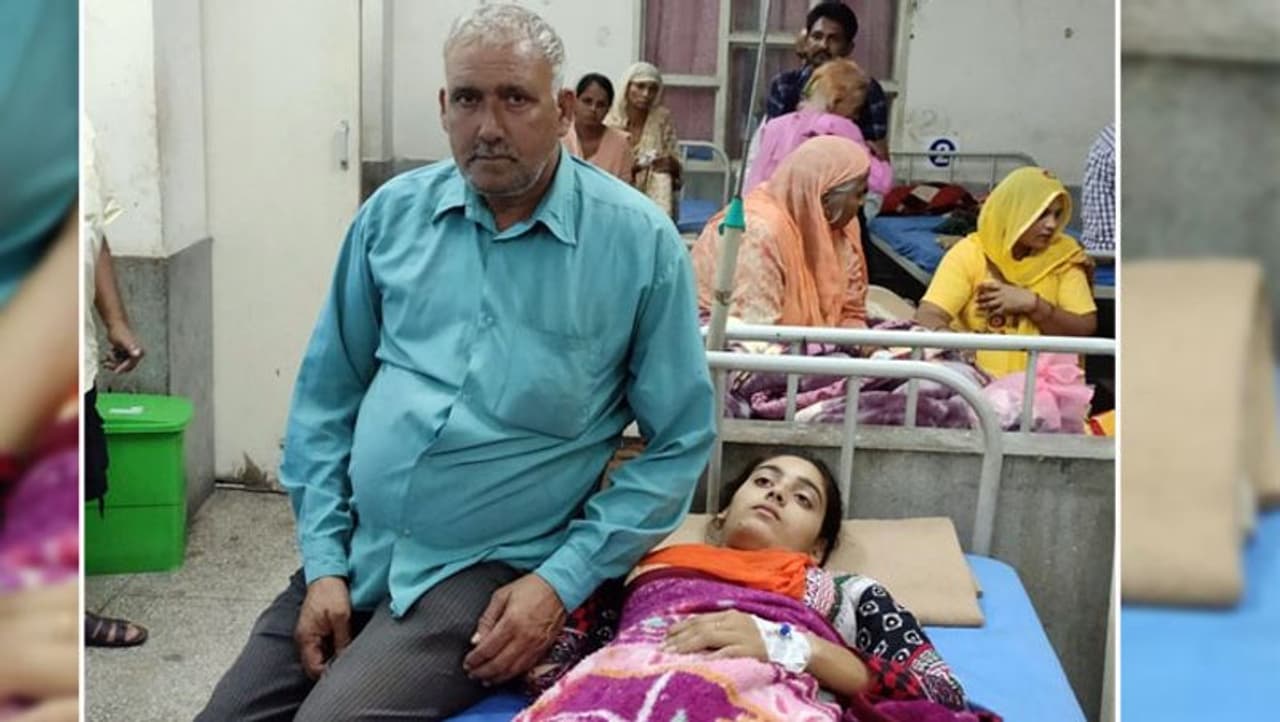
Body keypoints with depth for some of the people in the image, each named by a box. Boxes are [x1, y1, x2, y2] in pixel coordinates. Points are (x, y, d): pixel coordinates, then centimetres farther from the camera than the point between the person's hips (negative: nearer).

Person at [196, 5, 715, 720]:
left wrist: (562, 582, -12)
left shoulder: (639, 241, -8)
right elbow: (327, 396, 9)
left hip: (492, 569, -4)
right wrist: (324, 558, 1)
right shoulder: (394, 213, 3)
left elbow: (679, 443, -5)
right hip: (354, 549, 4)